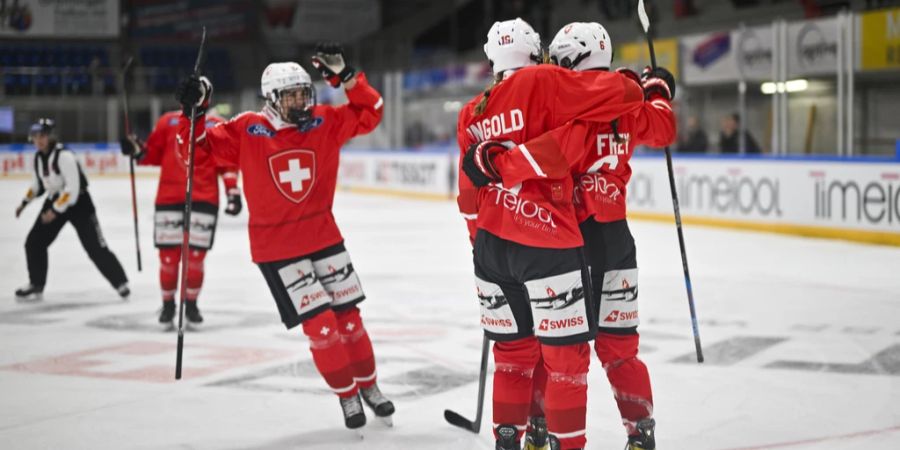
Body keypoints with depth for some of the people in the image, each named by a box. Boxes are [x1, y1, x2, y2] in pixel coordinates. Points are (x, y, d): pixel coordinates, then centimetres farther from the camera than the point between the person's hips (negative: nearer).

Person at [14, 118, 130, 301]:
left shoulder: (64, 156, -24)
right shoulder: (38, 157, 3)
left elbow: (72, 188, -27)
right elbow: (39, 184, 20)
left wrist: (55, 210, -26)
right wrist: (25, 202, 15)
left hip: (78, 202, -8)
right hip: (54, 202, 8)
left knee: (95, 247, -10)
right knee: (34, 243, 2)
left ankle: (121, 283, 0)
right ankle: (36, 285, 16)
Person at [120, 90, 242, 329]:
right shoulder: (168, 122, 10)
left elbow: (227, 163, 4)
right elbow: (154, 154, 14)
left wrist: (233, 191, -5)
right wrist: (137, 150, -6)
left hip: (203, 199, -1)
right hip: (169, 198, 1)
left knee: (195, 255, 0)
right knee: (168, 255, -1)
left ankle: (191, 304, 18)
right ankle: (168, 304, 18)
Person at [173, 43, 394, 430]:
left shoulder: (325, 122, -4)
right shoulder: (246, 130, -11)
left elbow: (370, 113, -3)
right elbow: (198, 148, -8)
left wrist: (344, 76, -15)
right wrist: (193, 113, -24)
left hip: (324, 237, 3)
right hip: (276, 248, -3)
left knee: (348, 317, 11)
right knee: (321, 324, -5)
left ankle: (368, 386, 30)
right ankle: (346, 395, 14)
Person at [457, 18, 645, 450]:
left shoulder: (471, 113, 12)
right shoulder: (542, 83, -7)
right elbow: (621, 94, -12)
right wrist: (644, 86, 10)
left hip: (492, 245, 7)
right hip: (546, 244, -7)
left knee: (514, 349, 17)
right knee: (566, 351, 2)